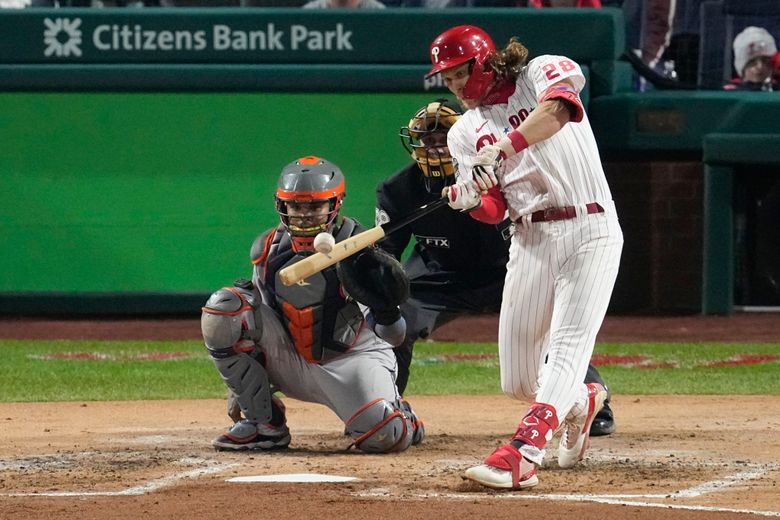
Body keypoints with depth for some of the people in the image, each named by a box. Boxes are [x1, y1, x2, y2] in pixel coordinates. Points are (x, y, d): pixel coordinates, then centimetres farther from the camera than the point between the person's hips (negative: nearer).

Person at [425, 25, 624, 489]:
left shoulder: (543, 72, -1)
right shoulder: (466, 132, 12)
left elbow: (556, 109, -25)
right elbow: (493, 211, 3)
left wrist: (503, 148, -37)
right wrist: (465, 199, -20)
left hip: (589, 231, -5)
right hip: (530, 239, 6)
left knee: (568, 345, -21)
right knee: (517, 382, 4)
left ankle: (523, 454, -33)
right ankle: (582, 401, 36)